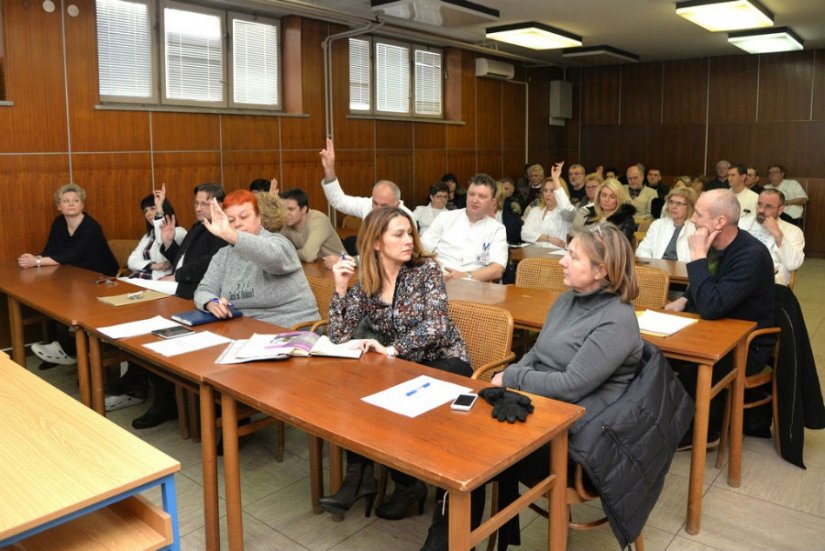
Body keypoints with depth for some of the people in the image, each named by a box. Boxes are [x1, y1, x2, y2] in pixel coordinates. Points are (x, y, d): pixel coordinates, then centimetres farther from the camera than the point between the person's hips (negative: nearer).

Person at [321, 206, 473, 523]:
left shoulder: (425, 268, -11)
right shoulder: (365, 283, -1)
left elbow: (436, 326, -22)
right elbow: (340, 336, -9)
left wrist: (392, 349, -29)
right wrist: (340, 288, -18)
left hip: (446, 363, -4)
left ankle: (408, 483, -1)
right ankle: (359, 475, -6)